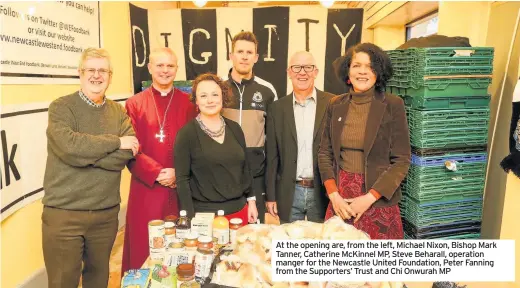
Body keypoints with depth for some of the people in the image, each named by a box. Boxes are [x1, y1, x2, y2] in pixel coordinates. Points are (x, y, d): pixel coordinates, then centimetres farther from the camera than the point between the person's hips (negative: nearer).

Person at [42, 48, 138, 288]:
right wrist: (116, 142, -14)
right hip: (63, 213, -3)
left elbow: (125, 155, -10)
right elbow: (69, 146, -23)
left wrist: (84, 152, -18)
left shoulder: (119, 112, 5)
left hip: (106, 212, 3)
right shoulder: (60, 108, -5)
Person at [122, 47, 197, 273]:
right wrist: (157, 172, -14)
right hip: (145, 189, 0)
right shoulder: (134, 104, 4)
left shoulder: (188, 103, 5)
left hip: (180, 189, 1)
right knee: (144, 248, 7)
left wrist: (178, 173, -12)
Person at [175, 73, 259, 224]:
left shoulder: (234, 128, 3)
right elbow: (182, 178, -9)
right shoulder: (187, 133, -9)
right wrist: (190, 216, -12)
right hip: (205, 214, -4)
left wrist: (251, 200, 9)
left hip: (239, 210, 4)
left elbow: (245, 168, 10)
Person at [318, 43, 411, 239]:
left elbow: (401, 161, -7)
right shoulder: (336, 105, 3)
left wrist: (369, 198, -14)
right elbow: (324, 153, 5)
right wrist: (333, 194, -7)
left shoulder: (392, 105, -6)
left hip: (378, 200, -2)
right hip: (340, 197, 3)